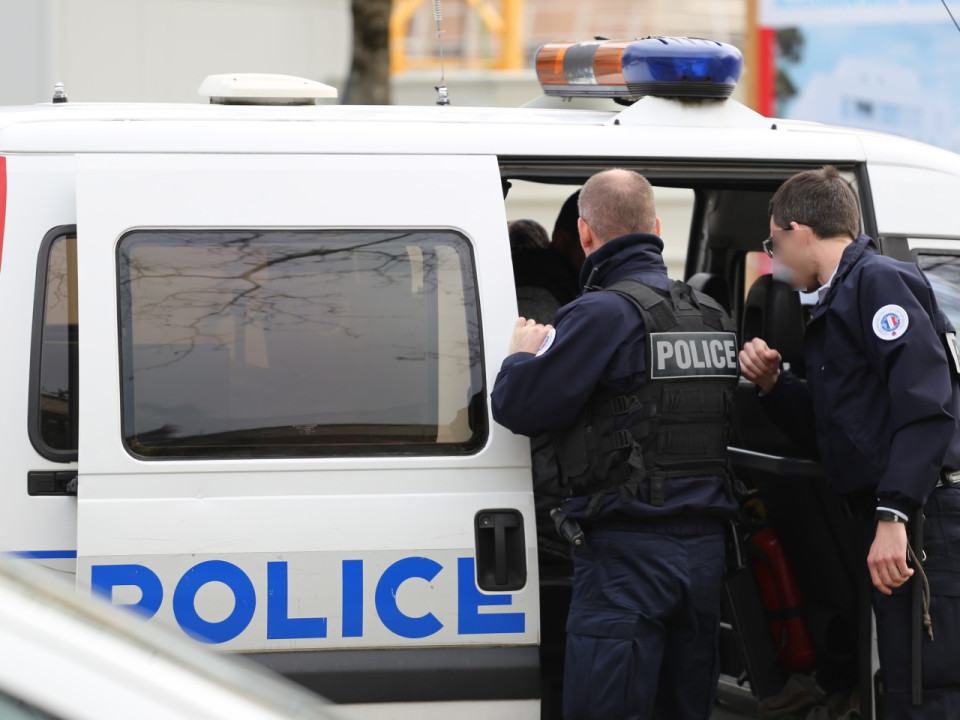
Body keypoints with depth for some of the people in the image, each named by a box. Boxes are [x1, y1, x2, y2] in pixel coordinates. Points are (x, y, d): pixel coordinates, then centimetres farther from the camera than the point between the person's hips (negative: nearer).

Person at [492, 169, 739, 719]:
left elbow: (521, 406, -15)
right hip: (706, 548, 8)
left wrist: (523, 355, 9)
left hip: (629, 551, -8)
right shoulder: (713, 316, 13)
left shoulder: (605, 313, -12)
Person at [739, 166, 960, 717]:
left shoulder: (878, 280, -7)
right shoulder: (835, 305, 24)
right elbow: (829, 433, 28)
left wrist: (894, 516, -27)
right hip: (895, 525, 11)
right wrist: (773, 385, 12)